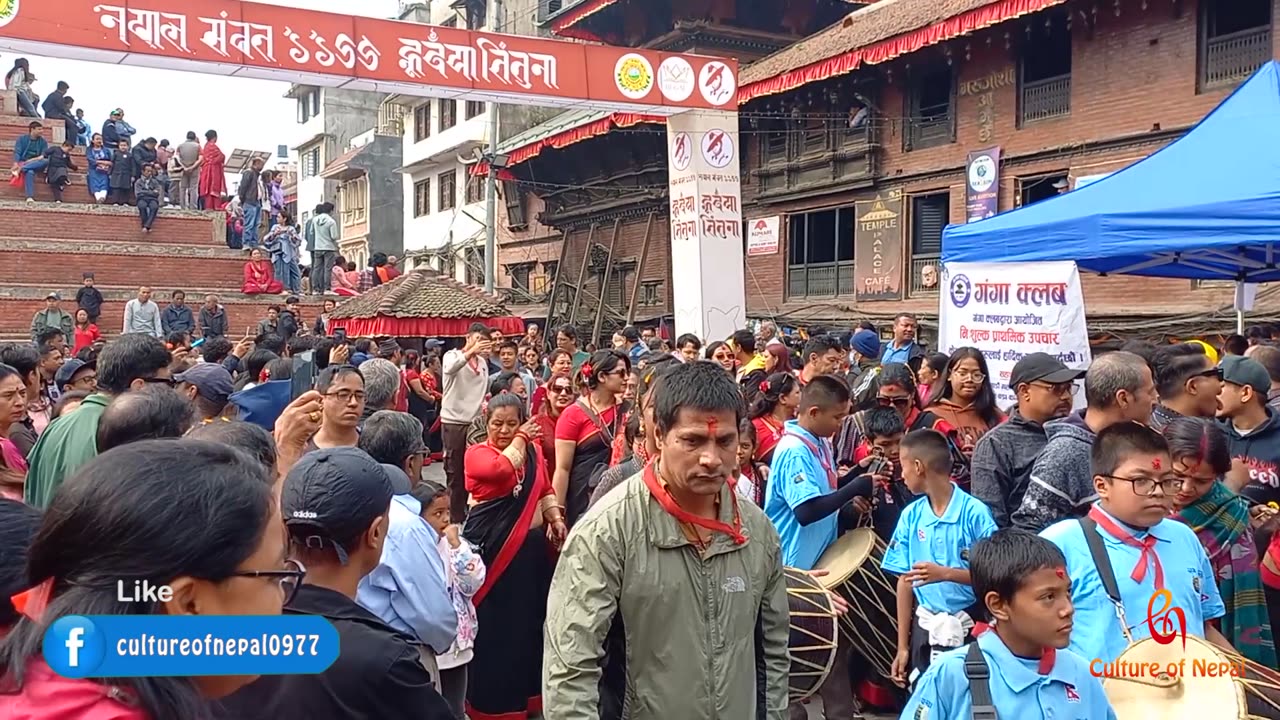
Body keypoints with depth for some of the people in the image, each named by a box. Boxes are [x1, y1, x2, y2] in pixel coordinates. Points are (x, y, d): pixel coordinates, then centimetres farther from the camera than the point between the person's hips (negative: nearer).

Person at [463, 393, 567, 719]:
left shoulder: (533, 451, 7)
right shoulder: (477, 453, -8)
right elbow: (501, 469, -29)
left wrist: (556, 518, 0)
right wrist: (520, 440, -13)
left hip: (531, 546, 5)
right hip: (491, 546, -5)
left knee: (528, 621, 15)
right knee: (493, 625, 3)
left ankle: (526, 690, 33)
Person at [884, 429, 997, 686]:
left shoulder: (975, 512, -11)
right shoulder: (911, 515, 2)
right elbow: (905, 581, 5)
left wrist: (946, 573, -24)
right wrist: (902, 646, 5)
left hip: (968, 626, -4)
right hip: (925, 627, 4)